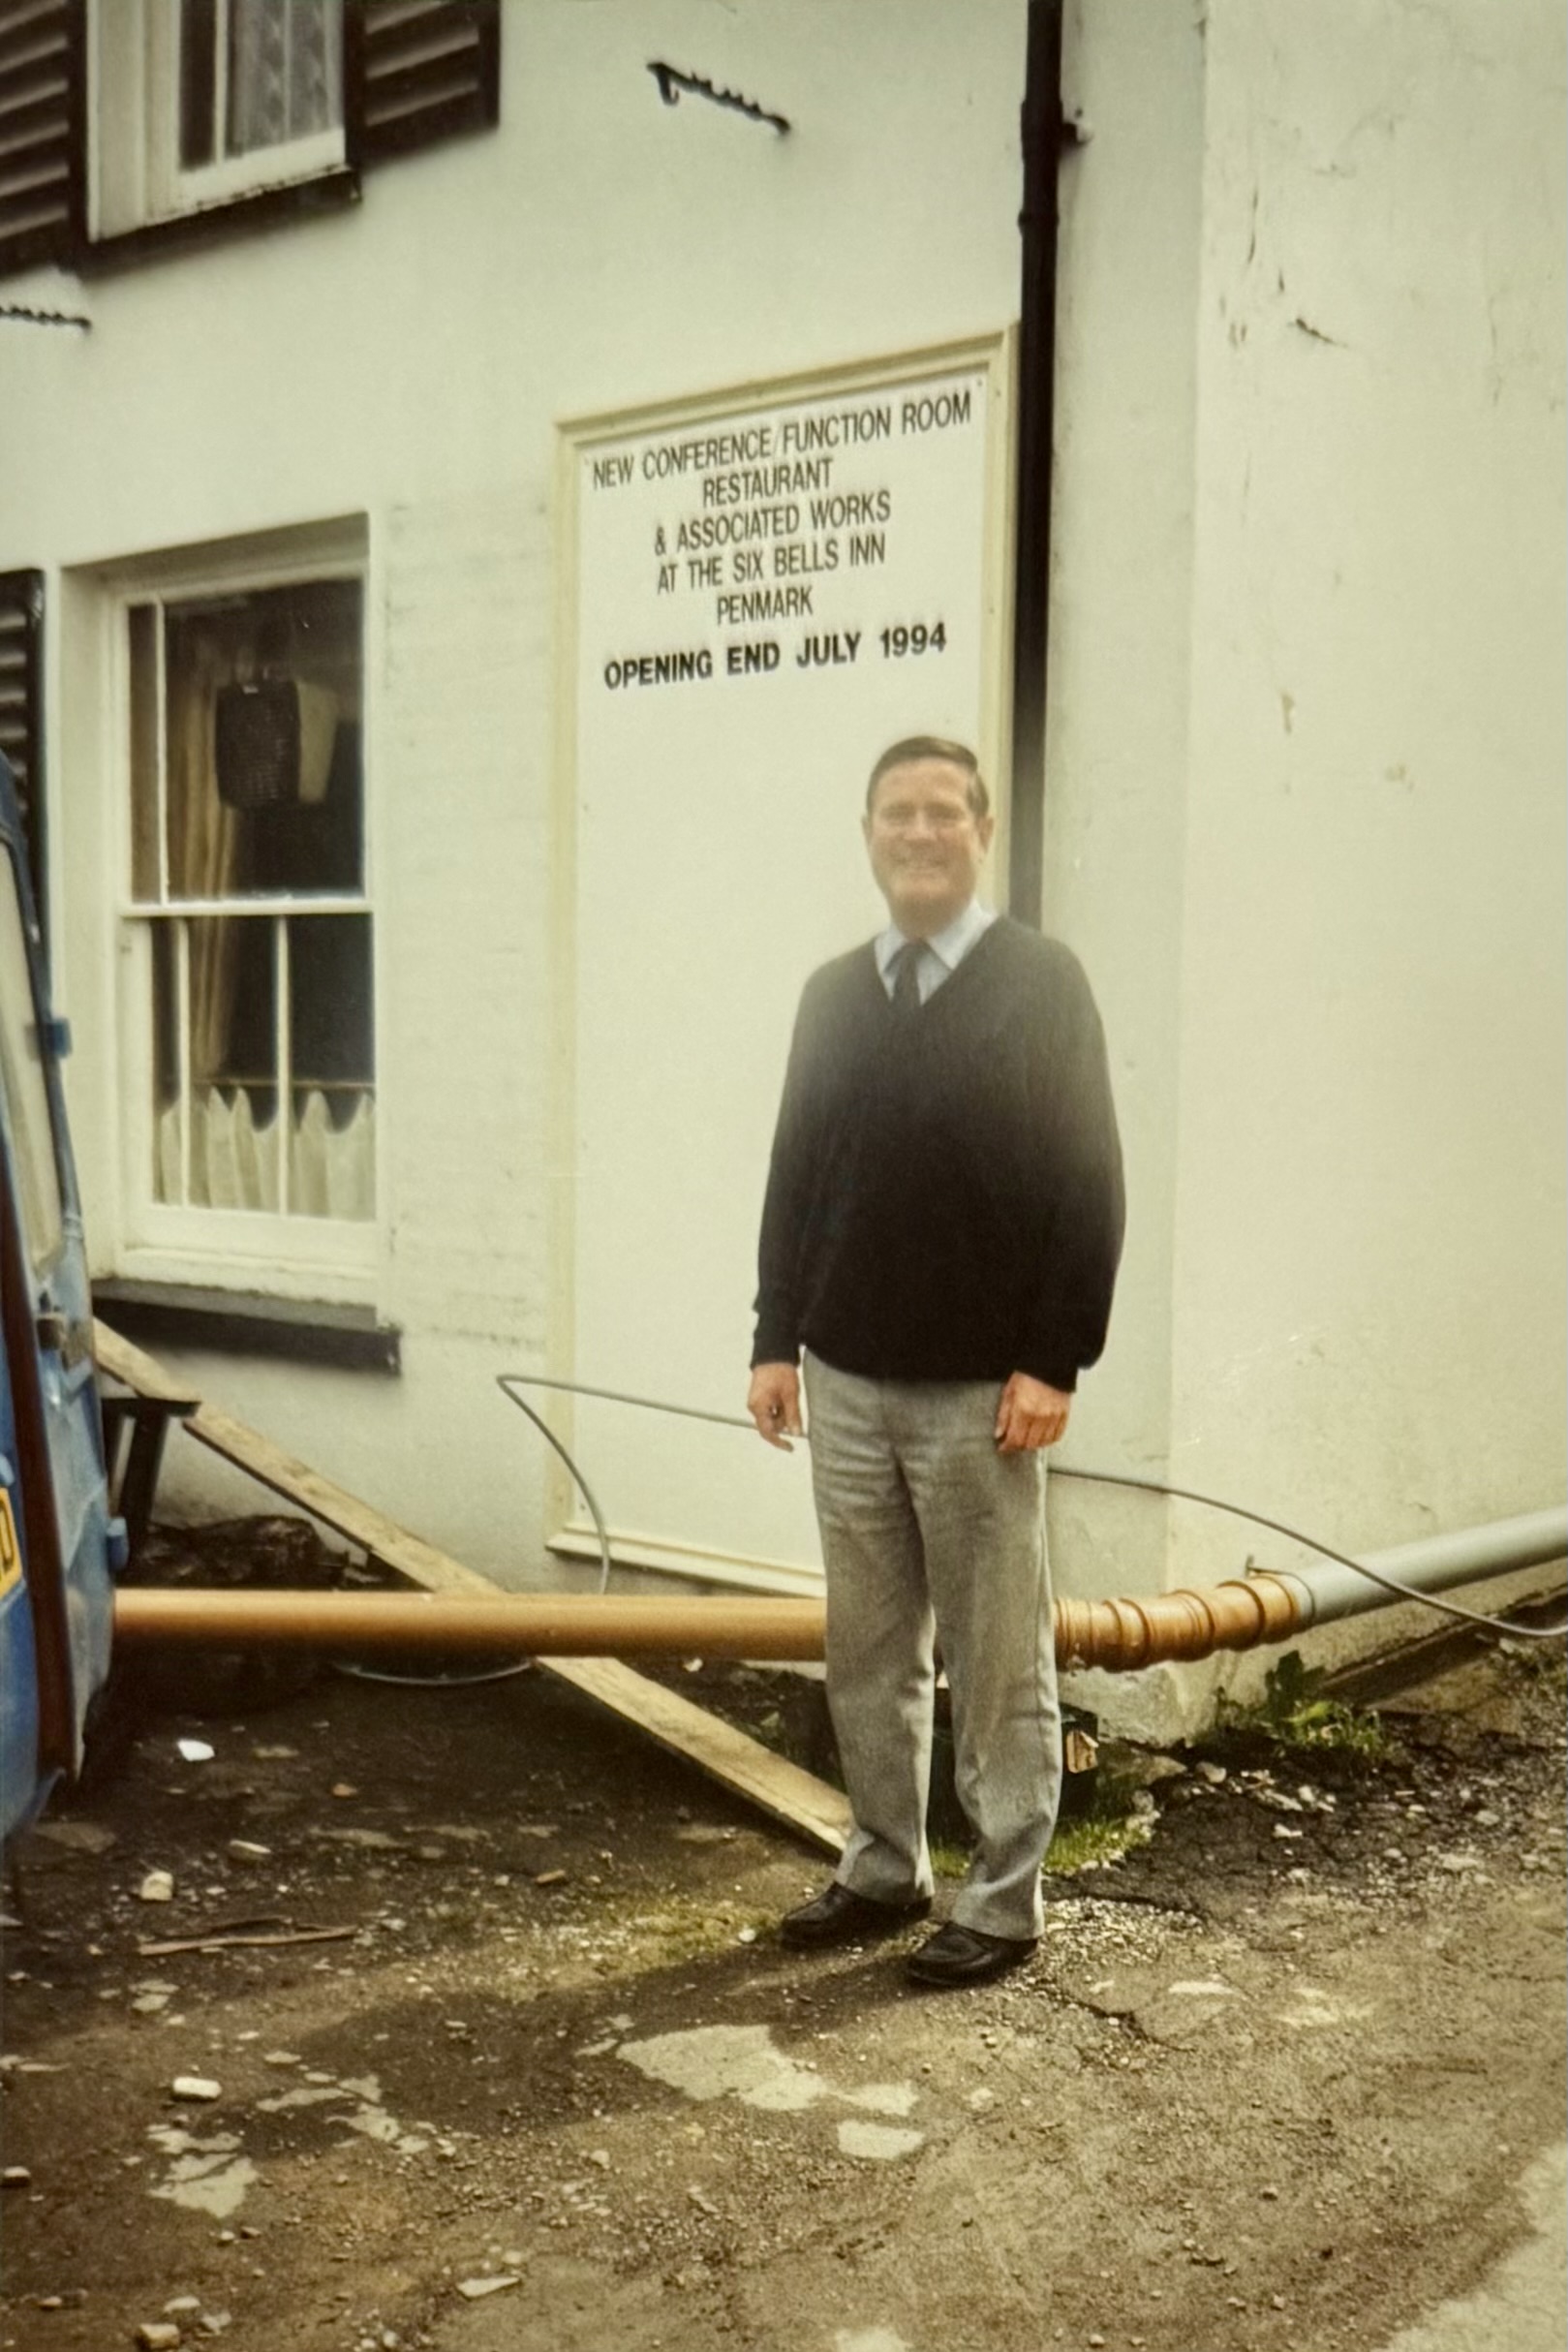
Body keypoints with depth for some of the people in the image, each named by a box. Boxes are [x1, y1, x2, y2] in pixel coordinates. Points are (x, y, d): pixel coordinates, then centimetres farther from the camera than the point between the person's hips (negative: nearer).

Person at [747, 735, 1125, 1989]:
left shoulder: (1041, 981, -5)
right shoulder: (833, 994, 10)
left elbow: (1089, 1185, -9)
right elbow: (795, 1176, 13)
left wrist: (1054, 1361, -14)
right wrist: (777, 1341, 7)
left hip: (982, 1390, -5)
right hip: (848, 1380, 5)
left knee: (998, 1657, 5)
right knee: (869, 1649, 13)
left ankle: (1005, 1899, 16)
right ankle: (884, 1868, 27)